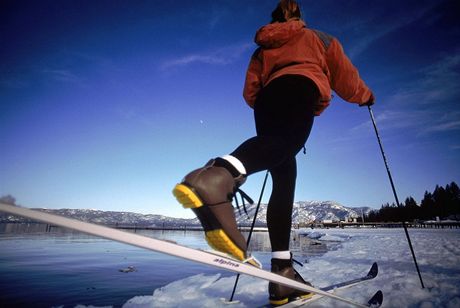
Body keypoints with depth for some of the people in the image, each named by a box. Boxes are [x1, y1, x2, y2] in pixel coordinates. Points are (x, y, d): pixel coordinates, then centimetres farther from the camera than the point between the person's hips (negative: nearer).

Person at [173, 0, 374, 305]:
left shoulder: (262, 49, 38)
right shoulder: (319, 38, 33)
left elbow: (251, 92, 26)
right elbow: (345, 76, 30)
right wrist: (365, 96, 49)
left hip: (267, 101, 4)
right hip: (301, 87, -3)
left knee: (284, 181, 0)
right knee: (288, 139, -34)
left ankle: (283, 272, -6)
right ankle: (219, 176, -67)